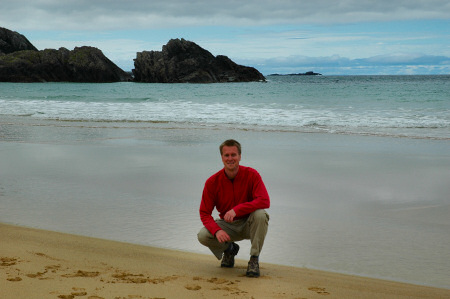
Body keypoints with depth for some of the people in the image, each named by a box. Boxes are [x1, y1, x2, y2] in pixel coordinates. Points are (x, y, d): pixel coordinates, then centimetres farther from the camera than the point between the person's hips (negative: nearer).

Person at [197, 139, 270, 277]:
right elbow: (204, 213, -9)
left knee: (260, 214, -34)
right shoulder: (212, 182, -11)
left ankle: (254, 259, -16)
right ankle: (229, 249, 10)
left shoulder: (251, 174, -15)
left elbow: (265, 201, -27)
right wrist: (217, 230, -30)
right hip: (227, 225, 2)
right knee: (203, 236, -25)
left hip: (248, 224, -2)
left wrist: (236, 210, -37)